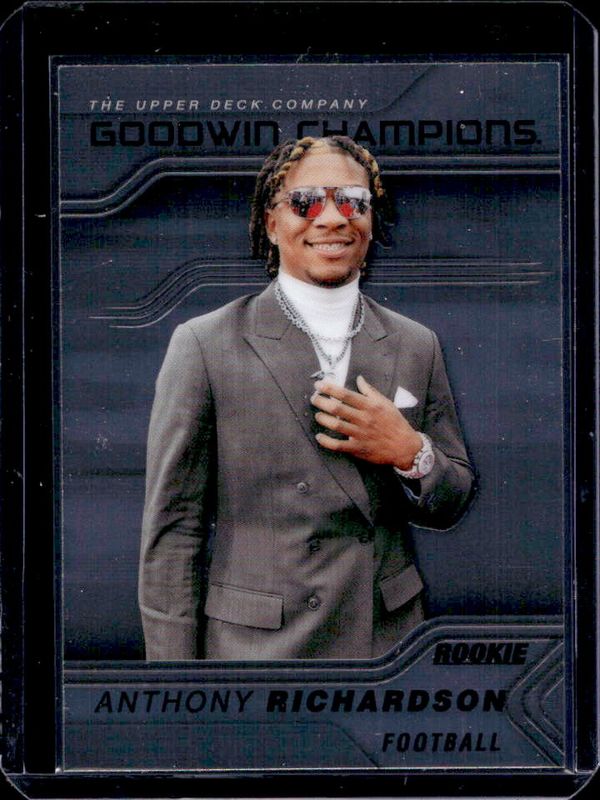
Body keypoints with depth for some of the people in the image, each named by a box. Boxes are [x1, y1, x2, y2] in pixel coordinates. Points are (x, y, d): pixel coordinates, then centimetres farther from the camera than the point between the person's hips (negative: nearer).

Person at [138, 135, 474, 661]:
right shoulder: (205, 346, -6)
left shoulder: (417, 347, 6)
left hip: (394, 637, 4)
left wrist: (411, 454, -10)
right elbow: (173, 528, -6)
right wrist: (175, 675, -11)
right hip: (255, 643, -3)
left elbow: (453, 506, 11)